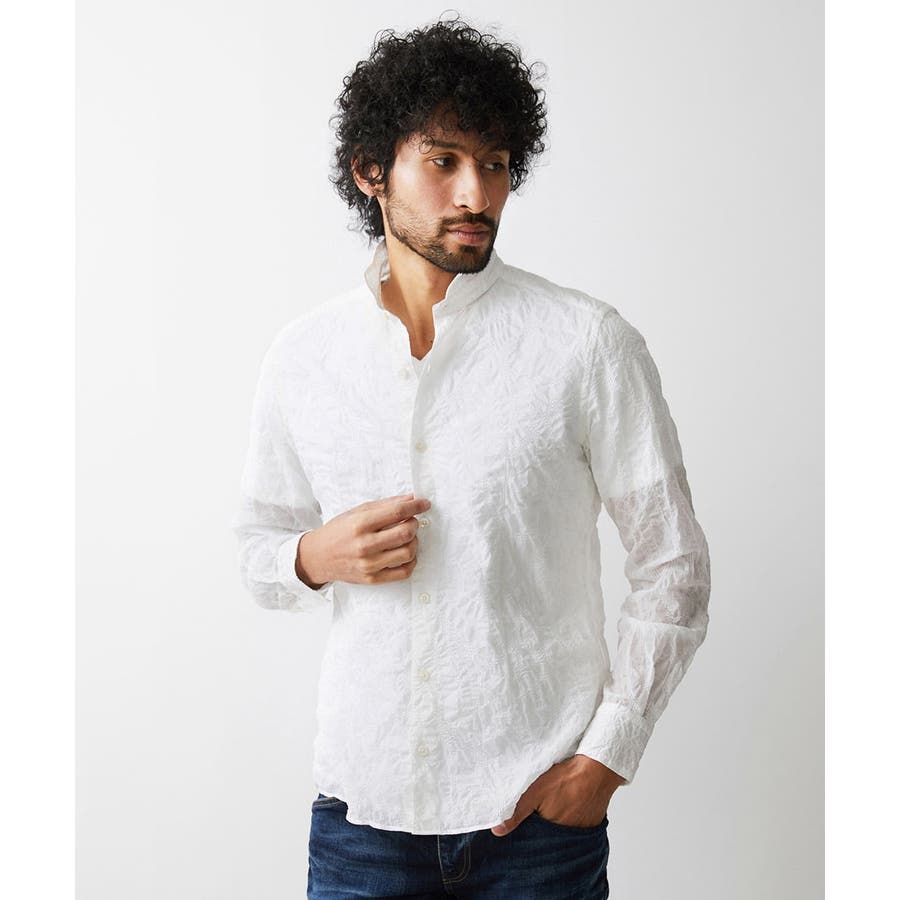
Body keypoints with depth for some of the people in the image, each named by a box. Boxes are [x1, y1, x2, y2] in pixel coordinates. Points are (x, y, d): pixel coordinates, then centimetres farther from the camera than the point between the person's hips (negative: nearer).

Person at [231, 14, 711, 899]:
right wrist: (317, 557, -9)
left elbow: (673, 567, -2)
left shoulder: (589, 343, -7)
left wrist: (606, 755, -8)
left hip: (538, 807, -2)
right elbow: (258, 544, 13)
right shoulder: (301, 356, 2)